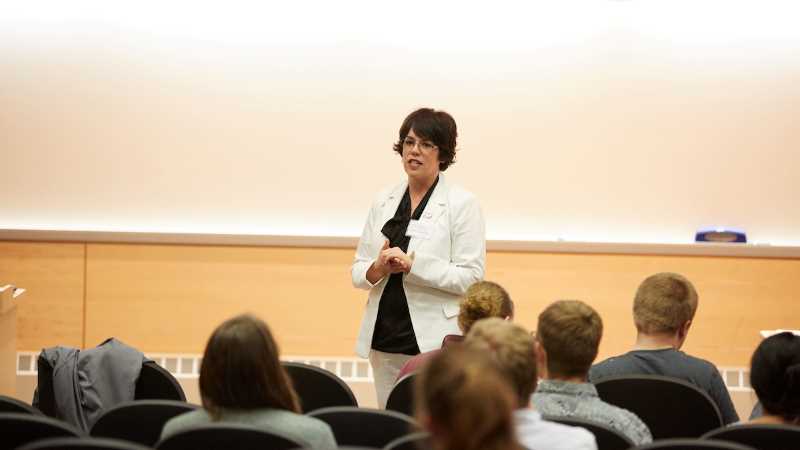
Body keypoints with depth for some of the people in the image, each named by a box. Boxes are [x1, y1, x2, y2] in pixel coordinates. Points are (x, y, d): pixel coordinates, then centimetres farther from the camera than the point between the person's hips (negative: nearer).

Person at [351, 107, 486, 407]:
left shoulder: (462, 204, -3)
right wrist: (378, 268, -11)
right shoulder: (383, 202, 12)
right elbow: (358, 271, 12)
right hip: (385, 340, 5)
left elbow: (471, 277, -11)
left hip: (436, 341, -5)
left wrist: (411, 265, -20)